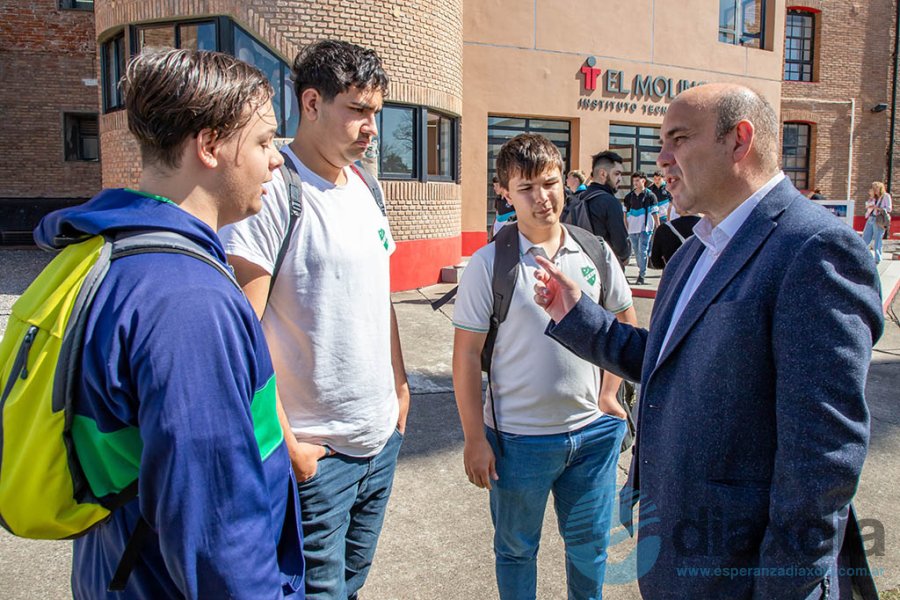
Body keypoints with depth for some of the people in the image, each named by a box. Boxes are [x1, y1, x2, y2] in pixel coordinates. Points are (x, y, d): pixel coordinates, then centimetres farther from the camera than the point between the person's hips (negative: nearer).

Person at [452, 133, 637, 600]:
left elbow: (625, 324, 12)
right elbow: (467, 356, -9)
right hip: (518, 437, -3)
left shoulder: (595, 253, -1)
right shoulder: (488, 264, -11)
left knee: (589, 545, 20)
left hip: (593, 431, 3)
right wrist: (475, 438, -10)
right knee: (516, 548, 17)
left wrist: (608, 394, 5)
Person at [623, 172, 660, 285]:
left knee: (642, 251, -9)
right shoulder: (629, 196, 11)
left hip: (645, 228, -4)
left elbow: (655, 212, 0)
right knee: (637, 252, 11)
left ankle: (641, 275, -7)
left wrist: (658, 227, -3)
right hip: (632, 228, 5)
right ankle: (642, 270, 25)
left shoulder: (650, 195, -1)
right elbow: (625, 213, 15)